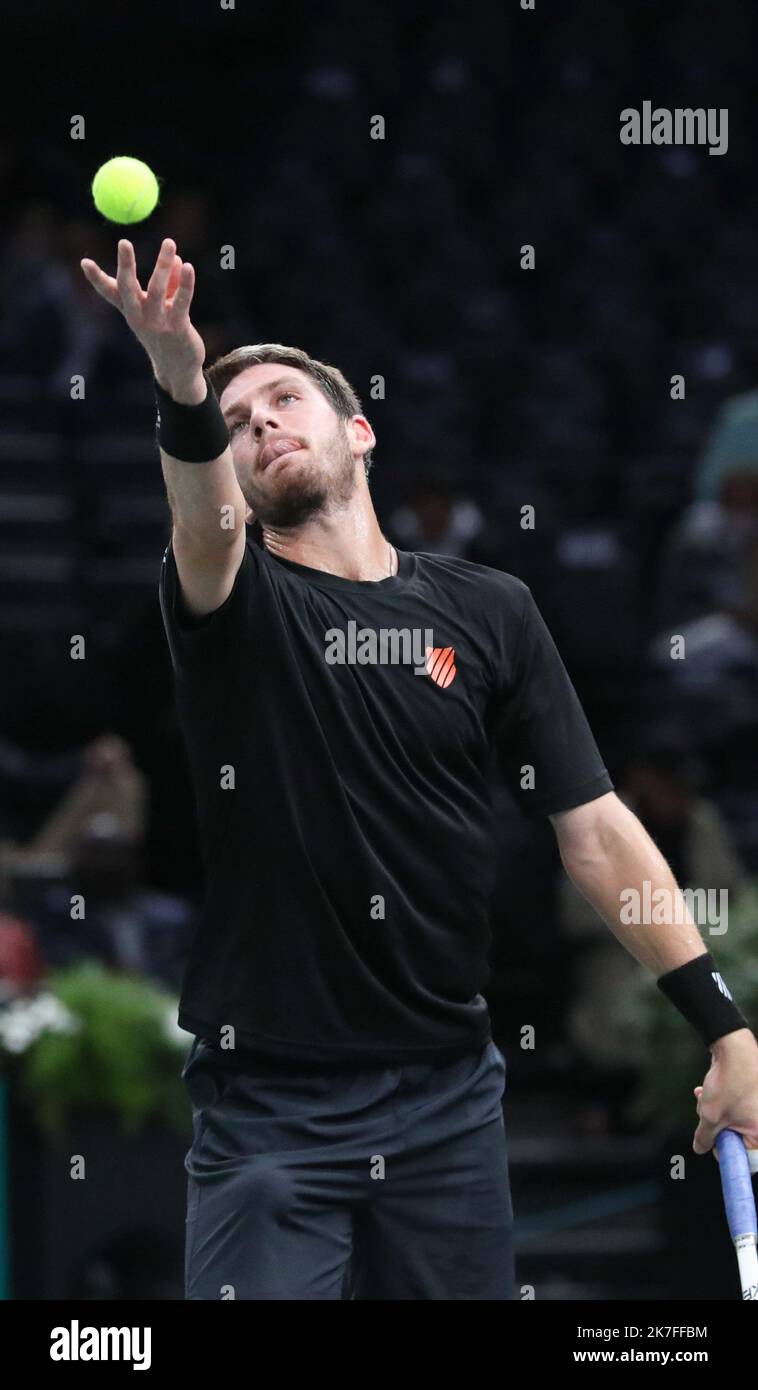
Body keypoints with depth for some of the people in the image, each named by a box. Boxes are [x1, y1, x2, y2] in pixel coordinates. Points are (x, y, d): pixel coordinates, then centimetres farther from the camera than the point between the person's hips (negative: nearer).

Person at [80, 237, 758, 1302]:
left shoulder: (491, 612, 5)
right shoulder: (231, 603, 0)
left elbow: (594, 829, 3)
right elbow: (205, 523, -25)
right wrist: (183, 386, -47)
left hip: (450, 1090, 2)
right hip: (267, 1103, -2)